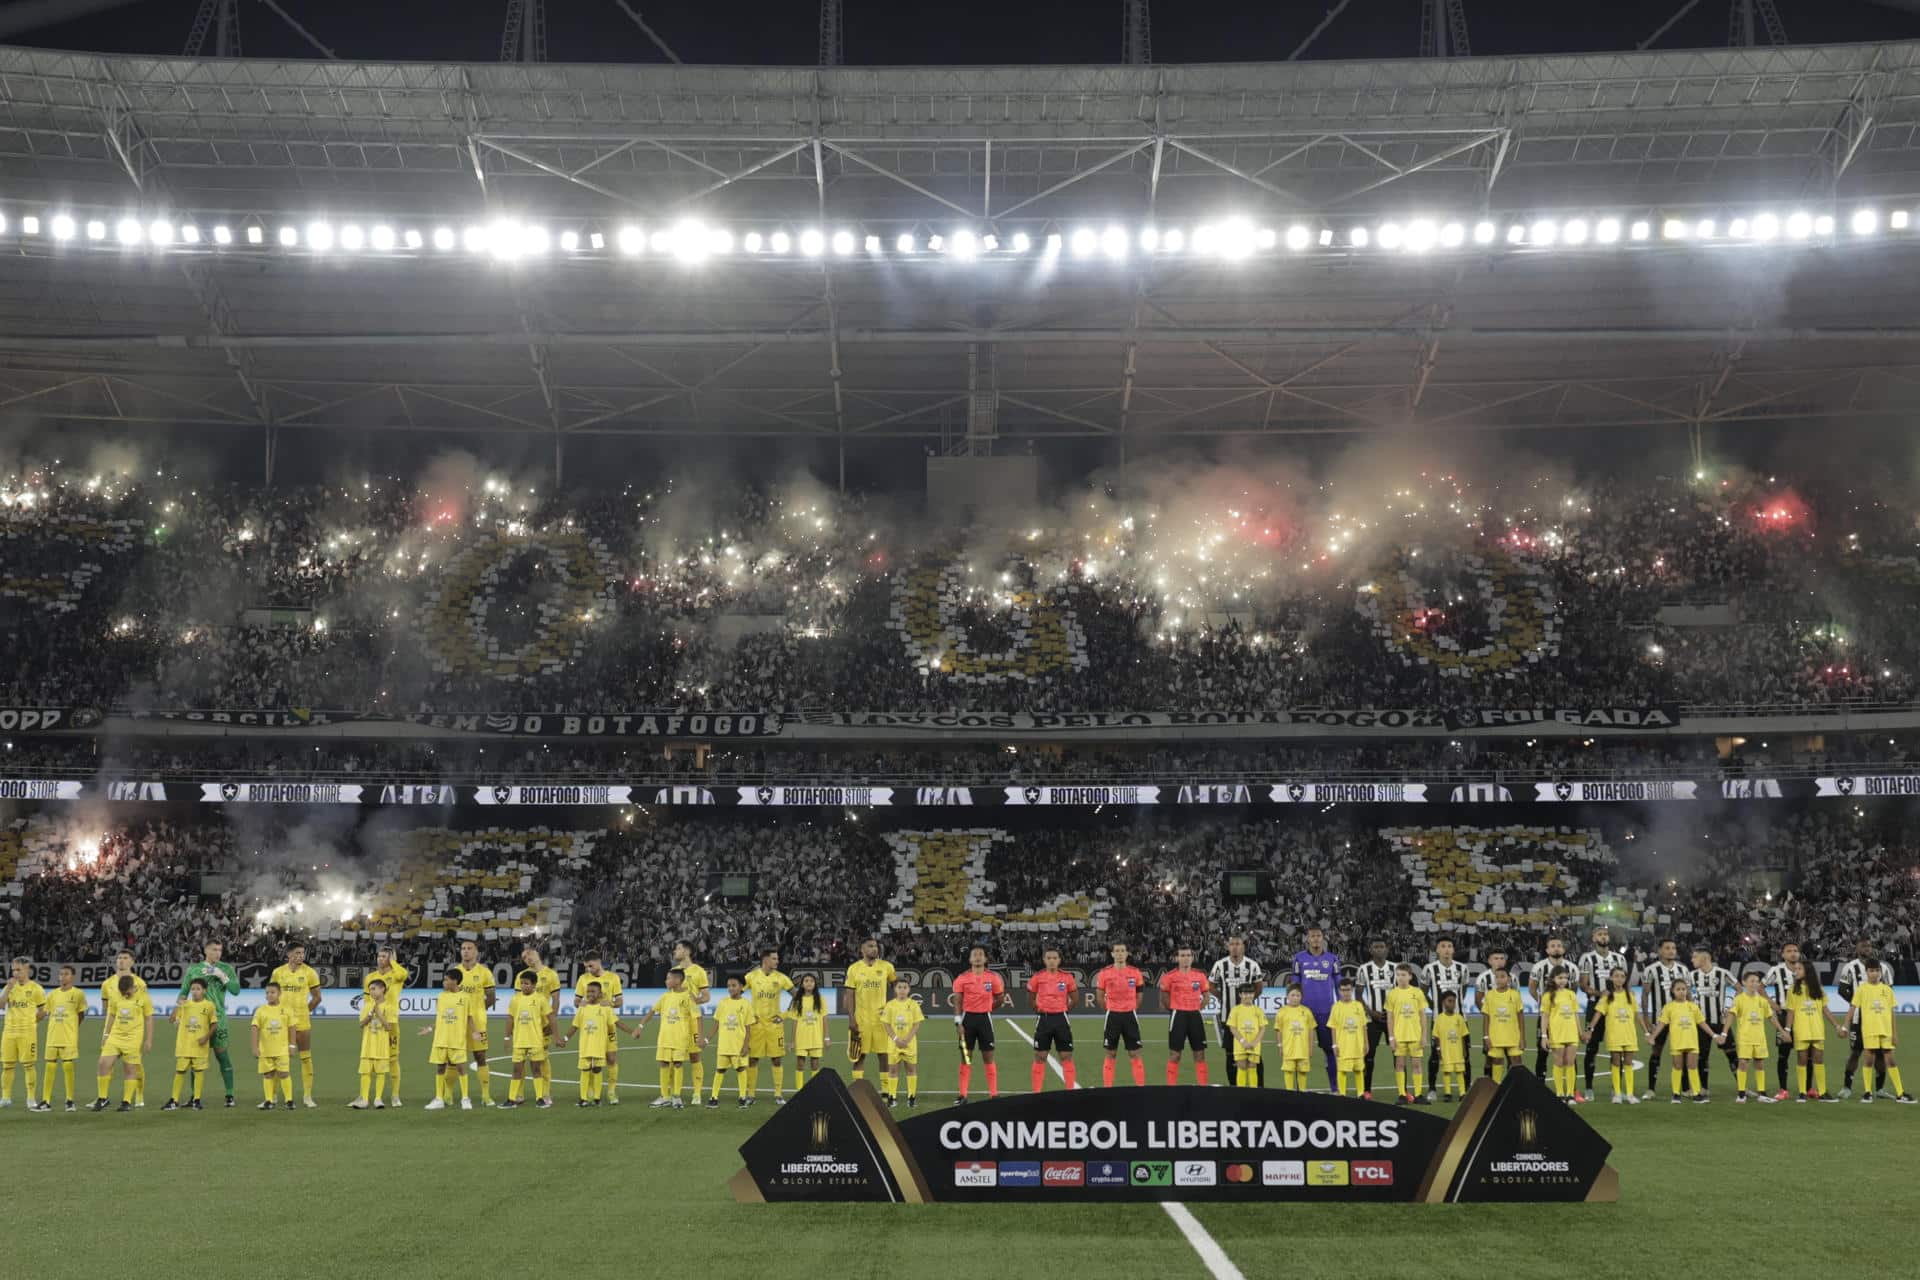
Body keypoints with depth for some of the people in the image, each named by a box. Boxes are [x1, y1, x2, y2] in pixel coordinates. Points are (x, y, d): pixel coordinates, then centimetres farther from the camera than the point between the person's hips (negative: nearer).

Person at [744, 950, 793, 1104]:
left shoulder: (781, 978, -1)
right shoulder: (751, 977, -2)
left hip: (775, 1023, 0)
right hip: (756, 1023, 0)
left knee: (777, 1059, -1)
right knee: (753, 1059, 1)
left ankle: (778, 1094, 5)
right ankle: (751, 1094, 10)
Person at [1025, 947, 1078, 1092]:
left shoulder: (1067, 977, -1)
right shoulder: (1038, 977, -2)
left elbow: (1074, 997, 11)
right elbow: (1030, 994, 11)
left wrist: (1064, 1009, 8)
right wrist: (1038, 1008, 7)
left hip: (1061, 1019, 0)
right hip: (1044, 1019, 0)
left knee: (1067, 1056, 1)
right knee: (1040, 1056, 3)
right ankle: (1036, 1092, 9)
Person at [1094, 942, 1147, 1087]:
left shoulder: (1135, 972, 1)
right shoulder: (1104, 973, -3)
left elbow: (1138, 996, 11)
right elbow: (1100, 997, 6)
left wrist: (1130, 1009, 10)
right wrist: (1111, 1010, 8)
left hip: (1130, 1016, 1)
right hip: (1113, 1016, -1)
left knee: (1135, 1054, 0)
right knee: (1111, 1055, 5)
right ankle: (1107, 1090, 10)